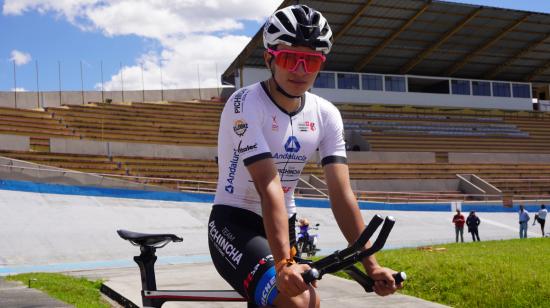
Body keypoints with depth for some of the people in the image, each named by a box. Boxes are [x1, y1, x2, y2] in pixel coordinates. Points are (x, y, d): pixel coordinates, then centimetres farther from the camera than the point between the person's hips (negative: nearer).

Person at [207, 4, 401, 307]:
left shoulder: (326, 115, -4)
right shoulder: (246, 104, -20)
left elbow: (341, 193, -10)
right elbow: (269, 187, -30)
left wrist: (371, 264, -17)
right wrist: (283, 263, -37)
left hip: (283, 223, 6)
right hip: (235, 222, -6)